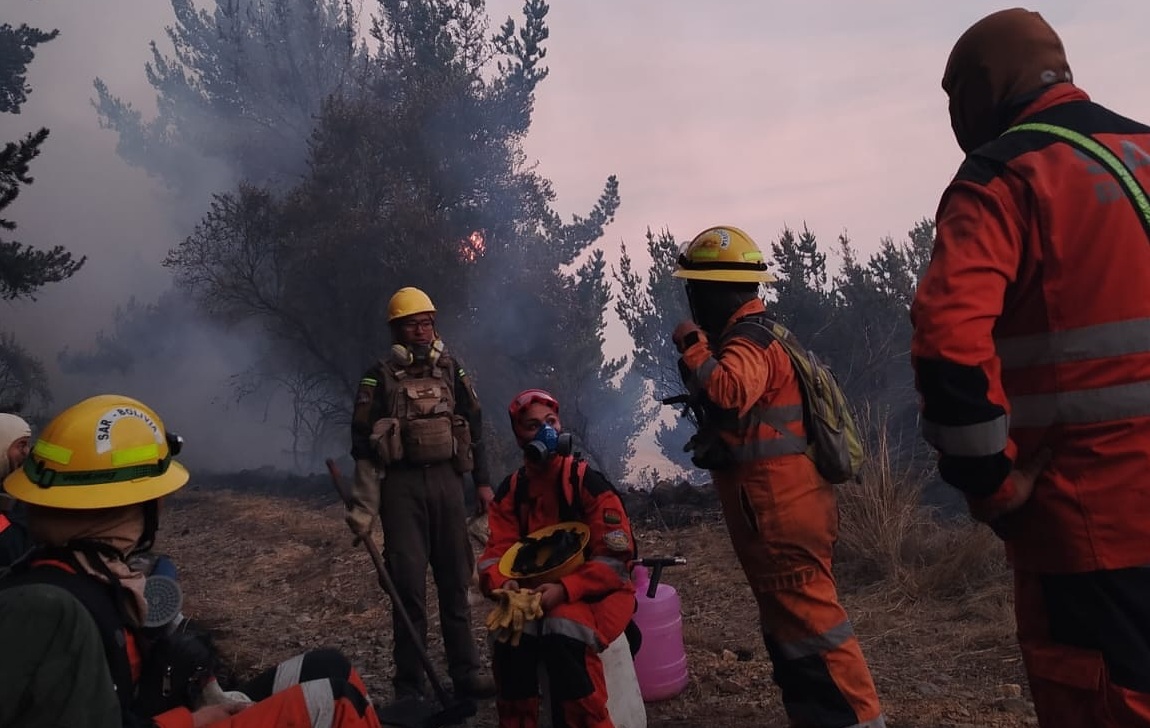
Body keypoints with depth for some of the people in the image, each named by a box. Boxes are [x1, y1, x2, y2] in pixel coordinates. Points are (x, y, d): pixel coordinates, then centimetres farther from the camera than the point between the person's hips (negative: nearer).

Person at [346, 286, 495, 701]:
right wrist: (364, 508, -10)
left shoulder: (450, 369, 10)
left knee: (455, 579, 8)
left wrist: (482, 481, 10)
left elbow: (473, 427, 15)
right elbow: (364, 445, -4)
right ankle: (410, 685, 7)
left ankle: (466, 672, 17)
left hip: (446, 480, 3)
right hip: (402, 485, -3)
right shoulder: (380, 377, -1)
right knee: (408, 584, -2)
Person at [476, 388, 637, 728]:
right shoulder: (510, 490, 4)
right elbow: (496, 554, 0)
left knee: (564, 633, -34)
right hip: (536, 592, 4)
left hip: (595, 591, -3)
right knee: (510, 637, -27)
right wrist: (505, 583, -24)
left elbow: (616, 557, -14)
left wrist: (565, 589, -26)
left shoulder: (587, 481, -11)